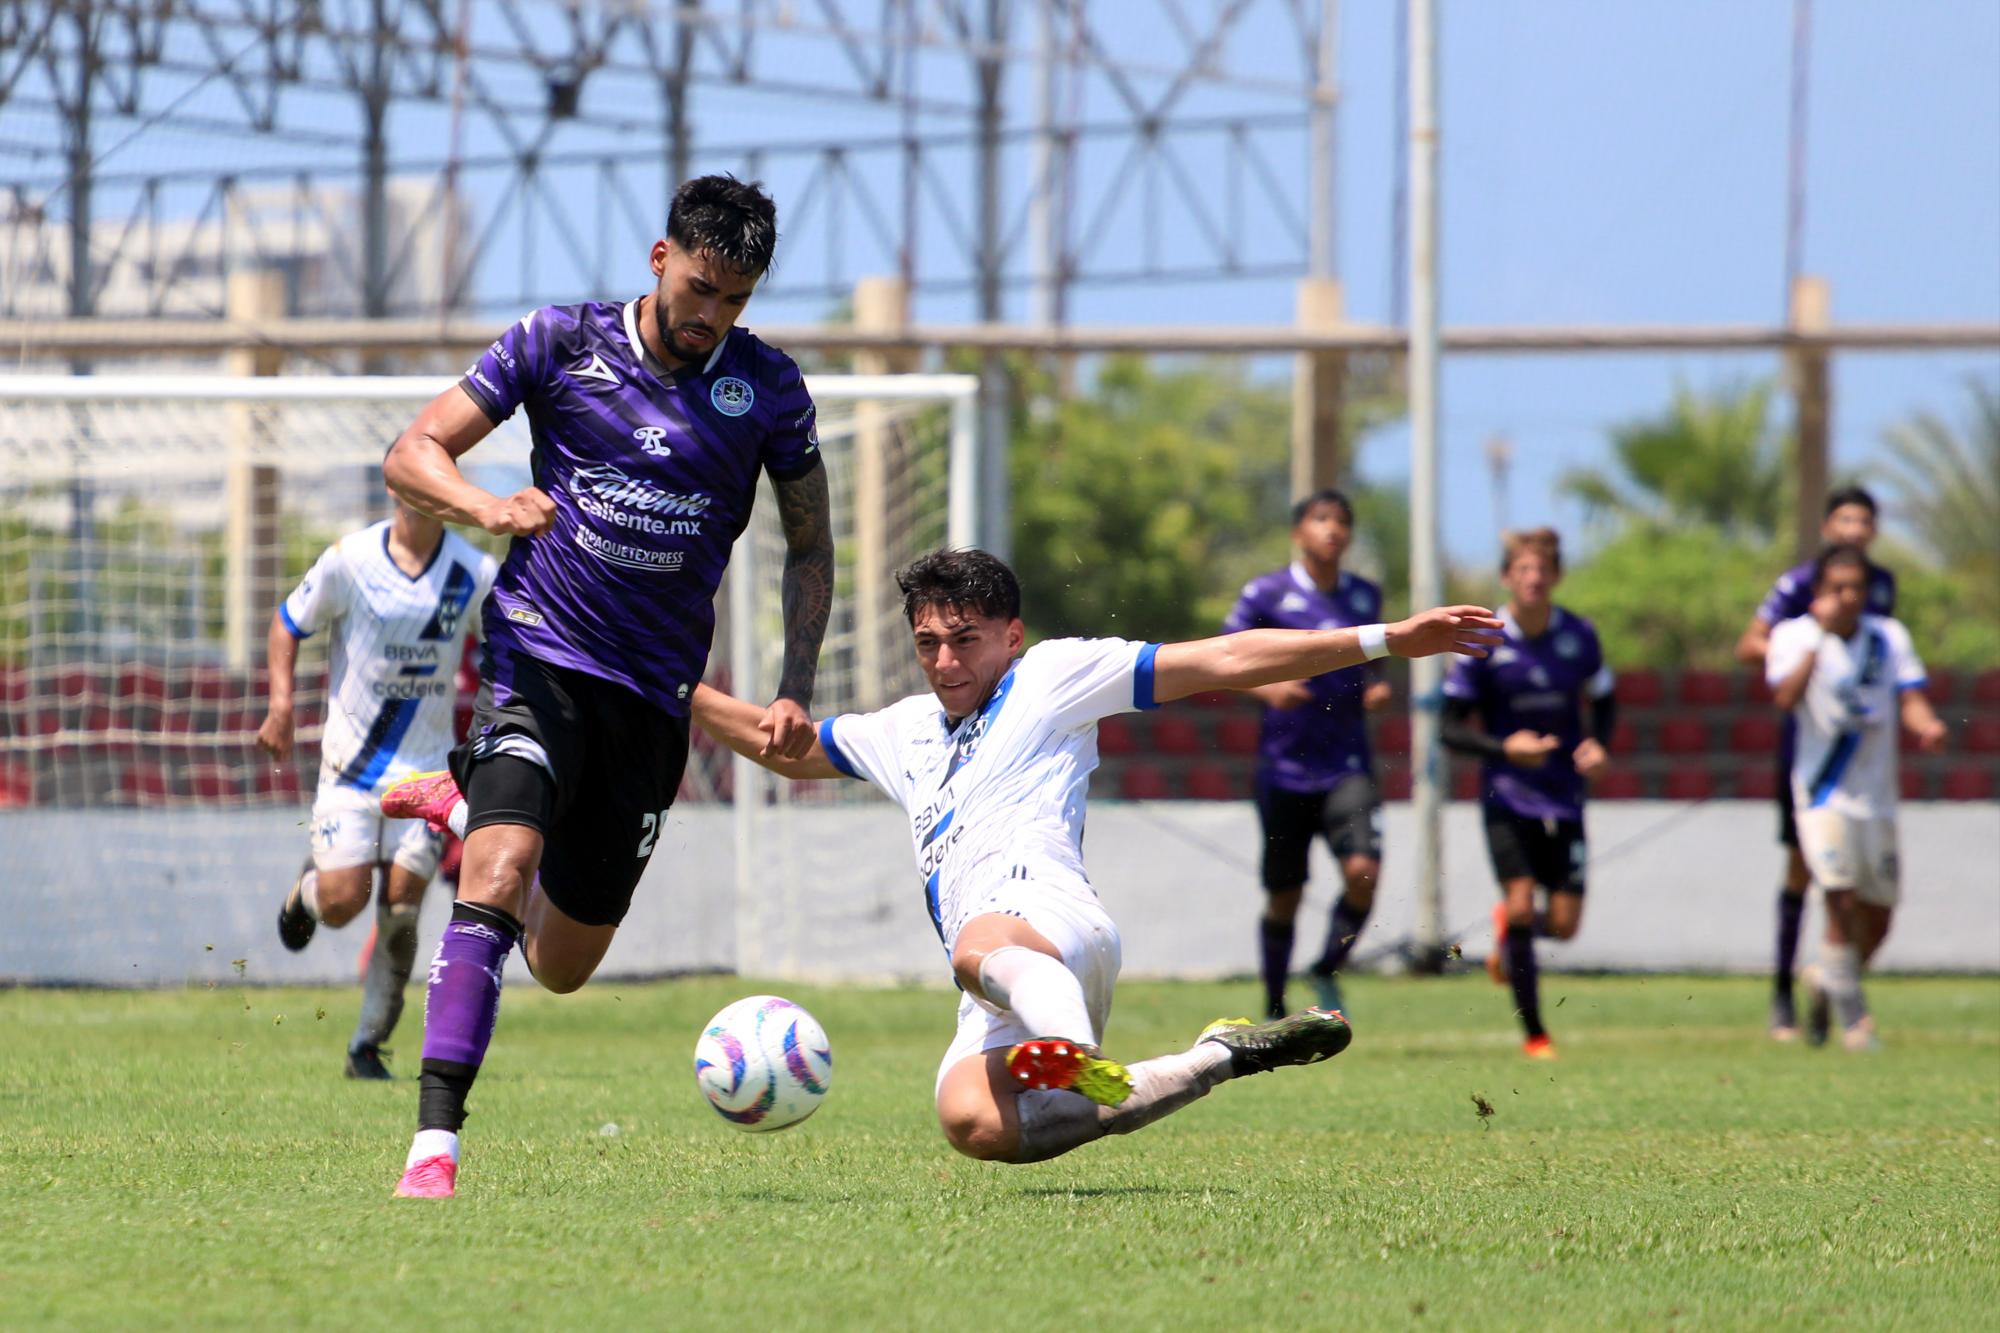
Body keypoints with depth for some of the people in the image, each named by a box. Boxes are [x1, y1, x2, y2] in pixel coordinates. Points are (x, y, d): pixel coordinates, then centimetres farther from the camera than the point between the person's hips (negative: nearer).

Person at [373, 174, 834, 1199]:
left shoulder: (769, 389, 1)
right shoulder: (560, 344, -3)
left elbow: (810, 547, 13)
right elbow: (412, 454, -2)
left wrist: (795, 693, 1)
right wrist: (487, 507, -24)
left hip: (655, 697, 3)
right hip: (539, 659, -3)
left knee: (563, 965, 12)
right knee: (497, 881, -28)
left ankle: (465, 805, 42)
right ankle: (434, 1144, -28)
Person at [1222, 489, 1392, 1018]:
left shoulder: (1364, 596, 8)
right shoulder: (1266, 594, -3)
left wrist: (1376, 687, 3)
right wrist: (1268, 688, -17)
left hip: (1348, 766, 2)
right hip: (1285, 767, -2)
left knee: (1363, 871, -18)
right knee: (1284, 896, 5)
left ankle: (1327, 972, 6)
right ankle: (1275, 1009, 23)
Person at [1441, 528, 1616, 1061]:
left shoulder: (1579, 636, -1)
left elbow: (1604, 701, 15)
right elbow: (1452, 727, -5)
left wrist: (1596, 745, -6)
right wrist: (1504, 747, -22)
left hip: (1564, 796, 3)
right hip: (1507, 793, -3)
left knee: (1564, 923, -1)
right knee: (1521, 904, -15)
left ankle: (1509, 930, 37)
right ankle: (1534, 1034, -3)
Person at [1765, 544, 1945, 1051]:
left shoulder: (1890, 636, 5)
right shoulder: (1793, 636, -6)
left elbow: (1909, 699, -1)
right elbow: (1786, 697, -22)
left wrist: (1926, 724, -23)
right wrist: (1820, 635, -25)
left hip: (1877, 794, 4)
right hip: (1823, 792, -4)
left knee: (1877, 921, 9)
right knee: (1843, 902, -17)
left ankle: (1826, 981, 36)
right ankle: (1853, 1018, -6)